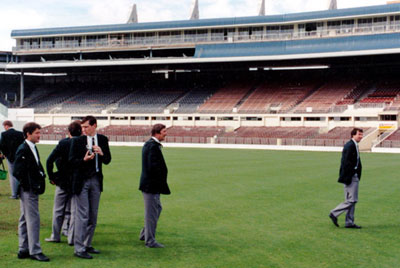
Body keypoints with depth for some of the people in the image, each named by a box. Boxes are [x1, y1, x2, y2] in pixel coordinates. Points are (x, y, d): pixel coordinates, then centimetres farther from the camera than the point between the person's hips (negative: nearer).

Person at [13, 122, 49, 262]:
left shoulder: (33, 148, 13)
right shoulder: (23, 150, -15)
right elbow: (18, 171, -19)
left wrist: (41, 176, 8)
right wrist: (27, 185, -15)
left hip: (32, 190, 10)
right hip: (28, 190, -10)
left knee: (25, 220, 13)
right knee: (33, 219, -7)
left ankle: (23, 250, 20)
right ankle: (35, 251, -1)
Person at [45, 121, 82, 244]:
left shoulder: (63, 143, -7)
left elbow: (49, 161, -11)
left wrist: (51, 177, -1)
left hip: (62, 182, -1)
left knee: (58, 210, 12)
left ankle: (55, 236, 19)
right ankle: (72, 238, 8)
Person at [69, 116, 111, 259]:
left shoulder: (103, 140, 5)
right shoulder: (77, 141, -4)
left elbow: (107, 161, 6)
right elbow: (71, 160, -5)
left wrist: (101, 153, -14)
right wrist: (84, 160, -23)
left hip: (96, 180, 4)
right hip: (81, 181, -4)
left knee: (93, 216, 11)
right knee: (82, 215, -6)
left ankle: (87, 245, 23)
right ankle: (79, 248, -1)